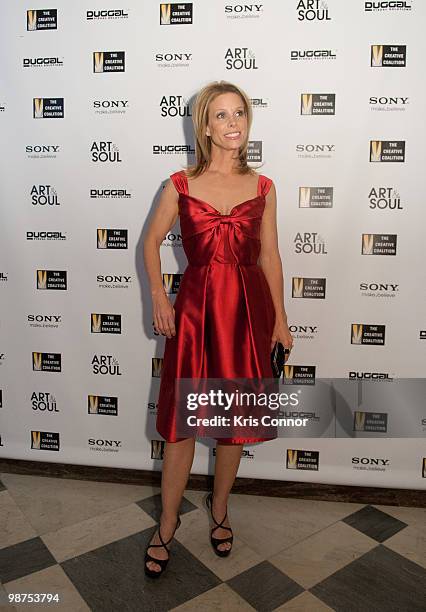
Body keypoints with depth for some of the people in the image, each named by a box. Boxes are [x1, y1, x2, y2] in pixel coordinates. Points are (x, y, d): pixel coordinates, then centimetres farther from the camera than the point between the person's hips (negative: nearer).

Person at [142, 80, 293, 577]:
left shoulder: (263, 188, 5)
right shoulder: (181, 184, 1)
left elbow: (270, 256, 8)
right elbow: (151, 242, 9)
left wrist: (279, 318, 8)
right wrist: (157, 294, -4)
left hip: (248, 306, 2)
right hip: (194, 305, -1)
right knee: (180, 418, 4)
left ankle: (219, 507, 35)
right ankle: (168, 522, 25)